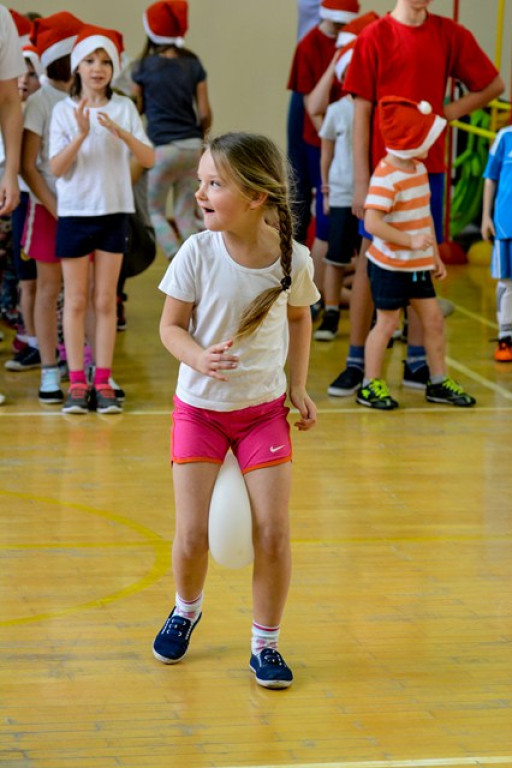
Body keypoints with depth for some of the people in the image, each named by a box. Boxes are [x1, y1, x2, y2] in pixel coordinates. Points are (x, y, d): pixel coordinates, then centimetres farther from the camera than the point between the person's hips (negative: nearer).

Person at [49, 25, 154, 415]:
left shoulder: (124, 108, 1)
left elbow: (149, 159, -5)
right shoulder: (64, 110, -2)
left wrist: (120, 132, -21)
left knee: (105, 301, 4)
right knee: (76, 301, 2)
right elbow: (56, 167, -10)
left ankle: (103, 382, 6)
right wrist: (81, 134, -24)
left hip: (114, 211, 1)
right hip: (75, 211, -1)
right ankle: (77, 383, 5)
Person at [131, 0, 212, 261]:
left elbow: (137, 108, 5)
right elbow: (205, 113, 2)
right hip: (191, 146, 4)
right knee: (186, 214, 13)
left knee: (154, 210, 10)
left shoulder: (145, 67, -5)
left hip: (162, 147, -4)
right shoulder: (193, 64, 3)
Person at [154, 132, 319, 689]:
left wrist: (298, 385, 4)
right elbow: (171, 326, -7)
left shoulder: (293, 258, -11)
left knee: (272, 532, -5)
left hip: (264, 408, 1)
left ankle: (265, 644, 14)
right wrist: (199, 359, -27)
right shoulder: (198, 253, -15)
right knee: (192, 535, -4)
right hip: (199, 407, -1)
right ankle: (186, 610, 29)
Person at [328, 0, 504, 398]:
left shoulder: (450, 35, 4)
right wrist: (361, 181, -8)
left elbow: (493, 85, 13)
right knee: (370, 260, -1)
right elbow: (362, 111, -4)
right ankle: (356, 363, 6)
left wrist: (453, 110, -3)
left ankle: (417, 362, 15)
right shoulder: (375, 36, -4)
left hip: (428, 166, 3)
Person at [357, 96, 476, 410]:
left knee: (434, 319, 10)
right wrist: (411, 241, -29)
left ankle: (439, 382, 22)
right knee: (387, 322, 1)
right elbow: (372, 222, -30)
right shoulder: (386, 177, -22)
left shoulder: (419, 169, 7)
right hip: (390, 265, -8)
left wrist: (435, 254, 18)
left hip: (418, 265, 8)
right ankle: (371, 385, 13)